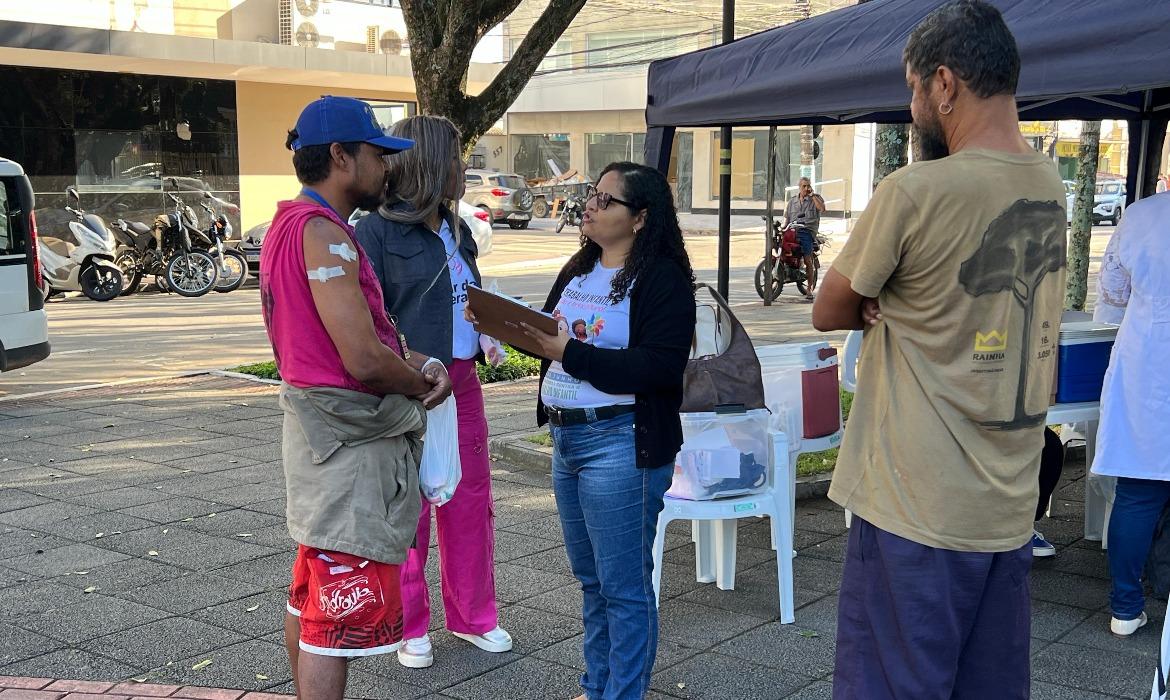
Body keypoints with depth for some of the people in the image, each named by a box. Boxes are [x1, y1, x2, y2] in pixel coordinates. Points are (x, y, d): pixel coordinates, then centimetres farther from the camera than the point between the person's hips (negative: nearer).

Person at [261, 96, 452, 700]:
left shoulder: (292, 223, 13)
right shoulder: (324, 232, -20)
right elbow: (363, 361, -26)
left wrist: (416, 362, 1)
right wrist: (421, 383, -7)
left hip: (319, 428, 11)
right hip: (352, 441, -11)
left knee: (311, 599, 21)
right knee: (340, 619, -4)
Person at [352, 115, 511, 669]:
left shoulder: (454, 230, 12)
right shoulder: (376, 232, -10)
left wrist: (484, 336, 5)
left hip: (461, 384, 7)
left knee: (471, 502, 14)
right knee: (408, 510, 3)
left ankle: (472, 614, 30)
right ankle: (409, 627, 19)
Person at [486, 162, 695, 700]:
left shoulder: (662, 279, -12)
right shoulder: (578, 271, 14)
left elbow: (658, 367, -22)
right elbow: (549, 334, 18)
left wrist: (569, 353, -25)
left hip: (620, 445, -9)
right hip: (565, 438, 9)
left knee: (623, 584, 1)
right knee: (590, 577, 19)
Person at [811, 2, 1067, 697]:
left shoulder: (914, 192, -17)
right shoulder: (1051, 188, 5)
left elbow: (828, 314, -4)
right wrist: (902, 302, -4)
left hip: (919, 512, -7)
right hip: (1011, 507, 7)